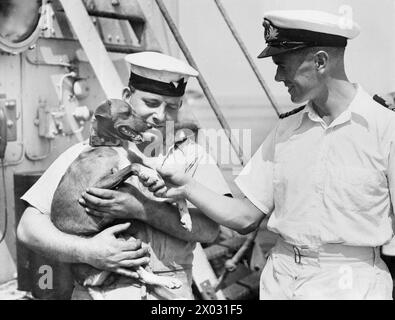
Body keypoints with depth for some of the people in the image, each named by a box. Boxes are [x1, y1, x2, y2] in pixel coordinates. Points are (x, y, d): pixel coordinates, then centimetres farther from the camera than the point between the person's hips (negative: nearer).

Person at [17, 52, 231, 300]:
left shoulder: (193, 156, 8)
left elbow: (209, 230, -5)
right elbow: (28, 227, 2)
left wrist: (140, 209, -15)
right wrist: (85, 250, -13)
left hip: (171, 292, 1)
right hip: (98, 290, 0)